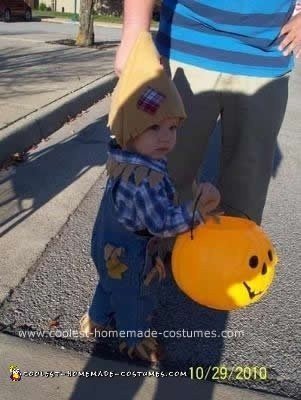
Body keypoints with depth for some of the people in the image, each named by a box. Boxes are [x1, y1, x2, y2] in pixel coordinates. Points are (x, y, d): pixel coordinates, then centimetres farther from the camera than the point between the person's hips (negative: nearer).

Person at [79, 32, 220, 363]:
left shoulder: (122, 159, -11)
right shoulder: (147, 181, -40)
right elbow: (163, 223, -37)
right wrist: (198, 208, -42)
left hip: (109, 248, 8)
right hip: (131, 260, -8)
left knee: (110, 284, 33)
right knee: (136, 299, 20)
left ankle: (96, 319, 59)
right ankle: (135, 340, 47)